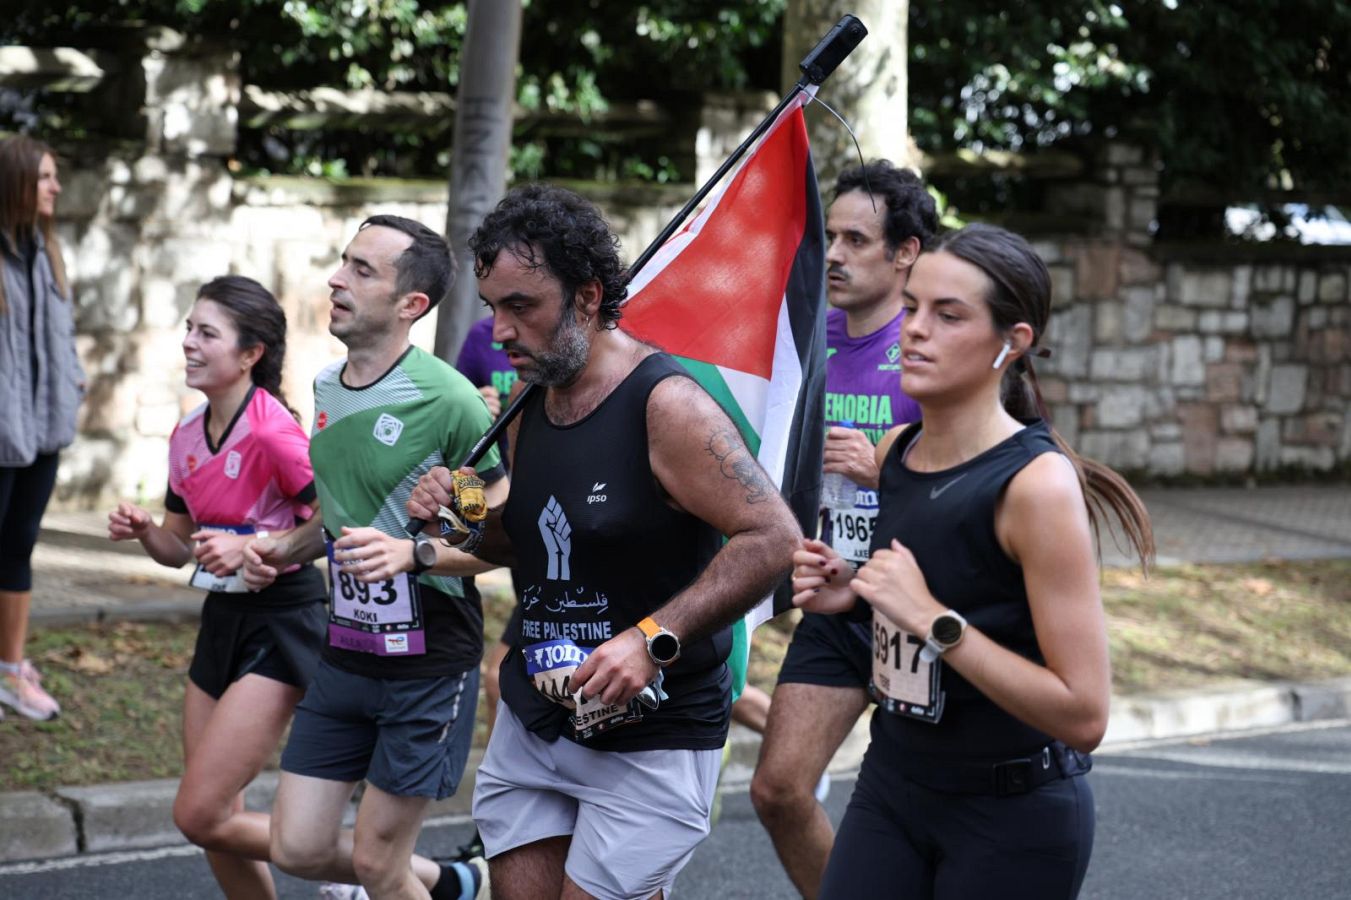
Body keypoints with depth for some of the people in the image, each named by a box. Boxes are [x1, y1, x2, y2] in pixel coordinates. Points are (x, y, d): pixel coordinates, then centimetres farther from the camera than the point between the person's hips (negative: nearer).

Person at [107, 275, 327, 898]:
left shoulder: (272, 433, -19)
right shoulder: (187, 437, 6)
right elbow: (180, 548, 16)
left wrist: (254, 546, -25)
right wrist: (143, 531, -4)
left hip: (282, 628, -8)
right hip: (222, 620, 8)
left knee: (200, 815, -12)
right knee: (216, 823, 11)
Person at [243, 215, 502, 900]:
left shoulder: (446, 399, -18)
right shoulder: (328, 387, 6)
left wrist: (413, 555, -30)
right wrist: (285, 549, 5)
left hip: (428, 663, -7)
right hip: (345, 655, 7)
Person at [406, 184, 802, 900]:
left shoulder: (664, 405, -17)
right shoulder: (528, 407, 7)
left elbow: (773, 537, -22)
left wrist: (653, 638, -28)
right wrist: (463, 520, 0)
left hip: (649, 735, -7)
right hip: (532, 720, 7)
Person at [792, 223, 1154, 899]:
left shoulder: (1037, 483, -21)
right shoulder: (895, 450, 0)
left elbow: (1083, 716, -24)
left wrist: (933, 619, -27)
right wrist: (853, 593, 0)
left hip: (1013, 817, -6)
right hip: (892, 781, 6)